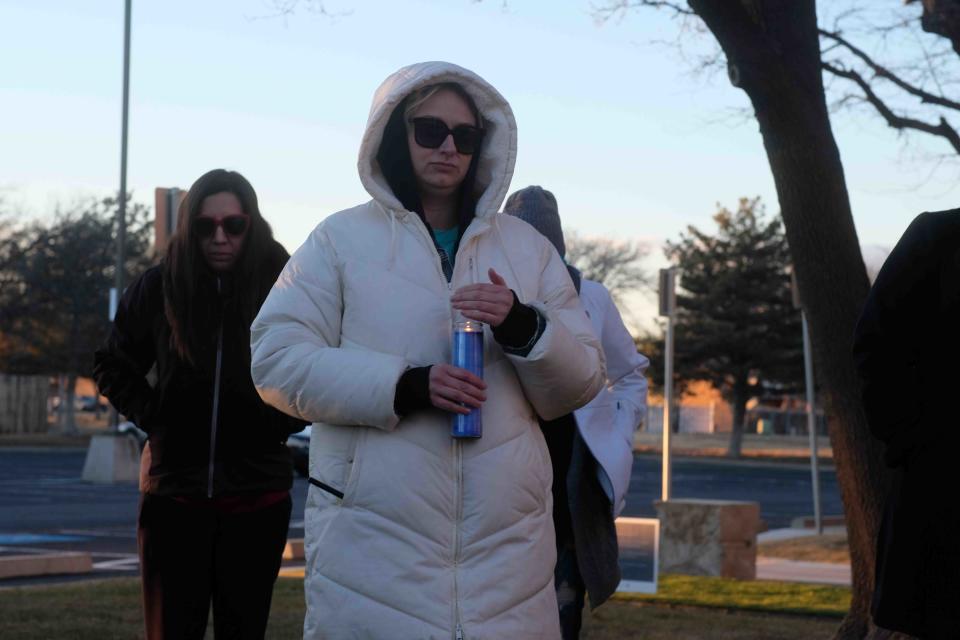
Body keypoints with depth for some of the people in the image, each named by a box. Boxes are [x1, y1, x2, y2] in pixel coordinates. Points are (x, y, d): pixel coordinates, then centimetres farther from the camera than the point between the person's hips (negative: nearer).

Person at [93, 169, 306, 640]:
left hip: (256, 498, 0)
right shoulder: (158, 287, -1)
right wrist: (152, 417, 1)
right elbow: (112, 367, 14)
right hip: (174, 493, 1)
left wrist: (281, 423, -4)